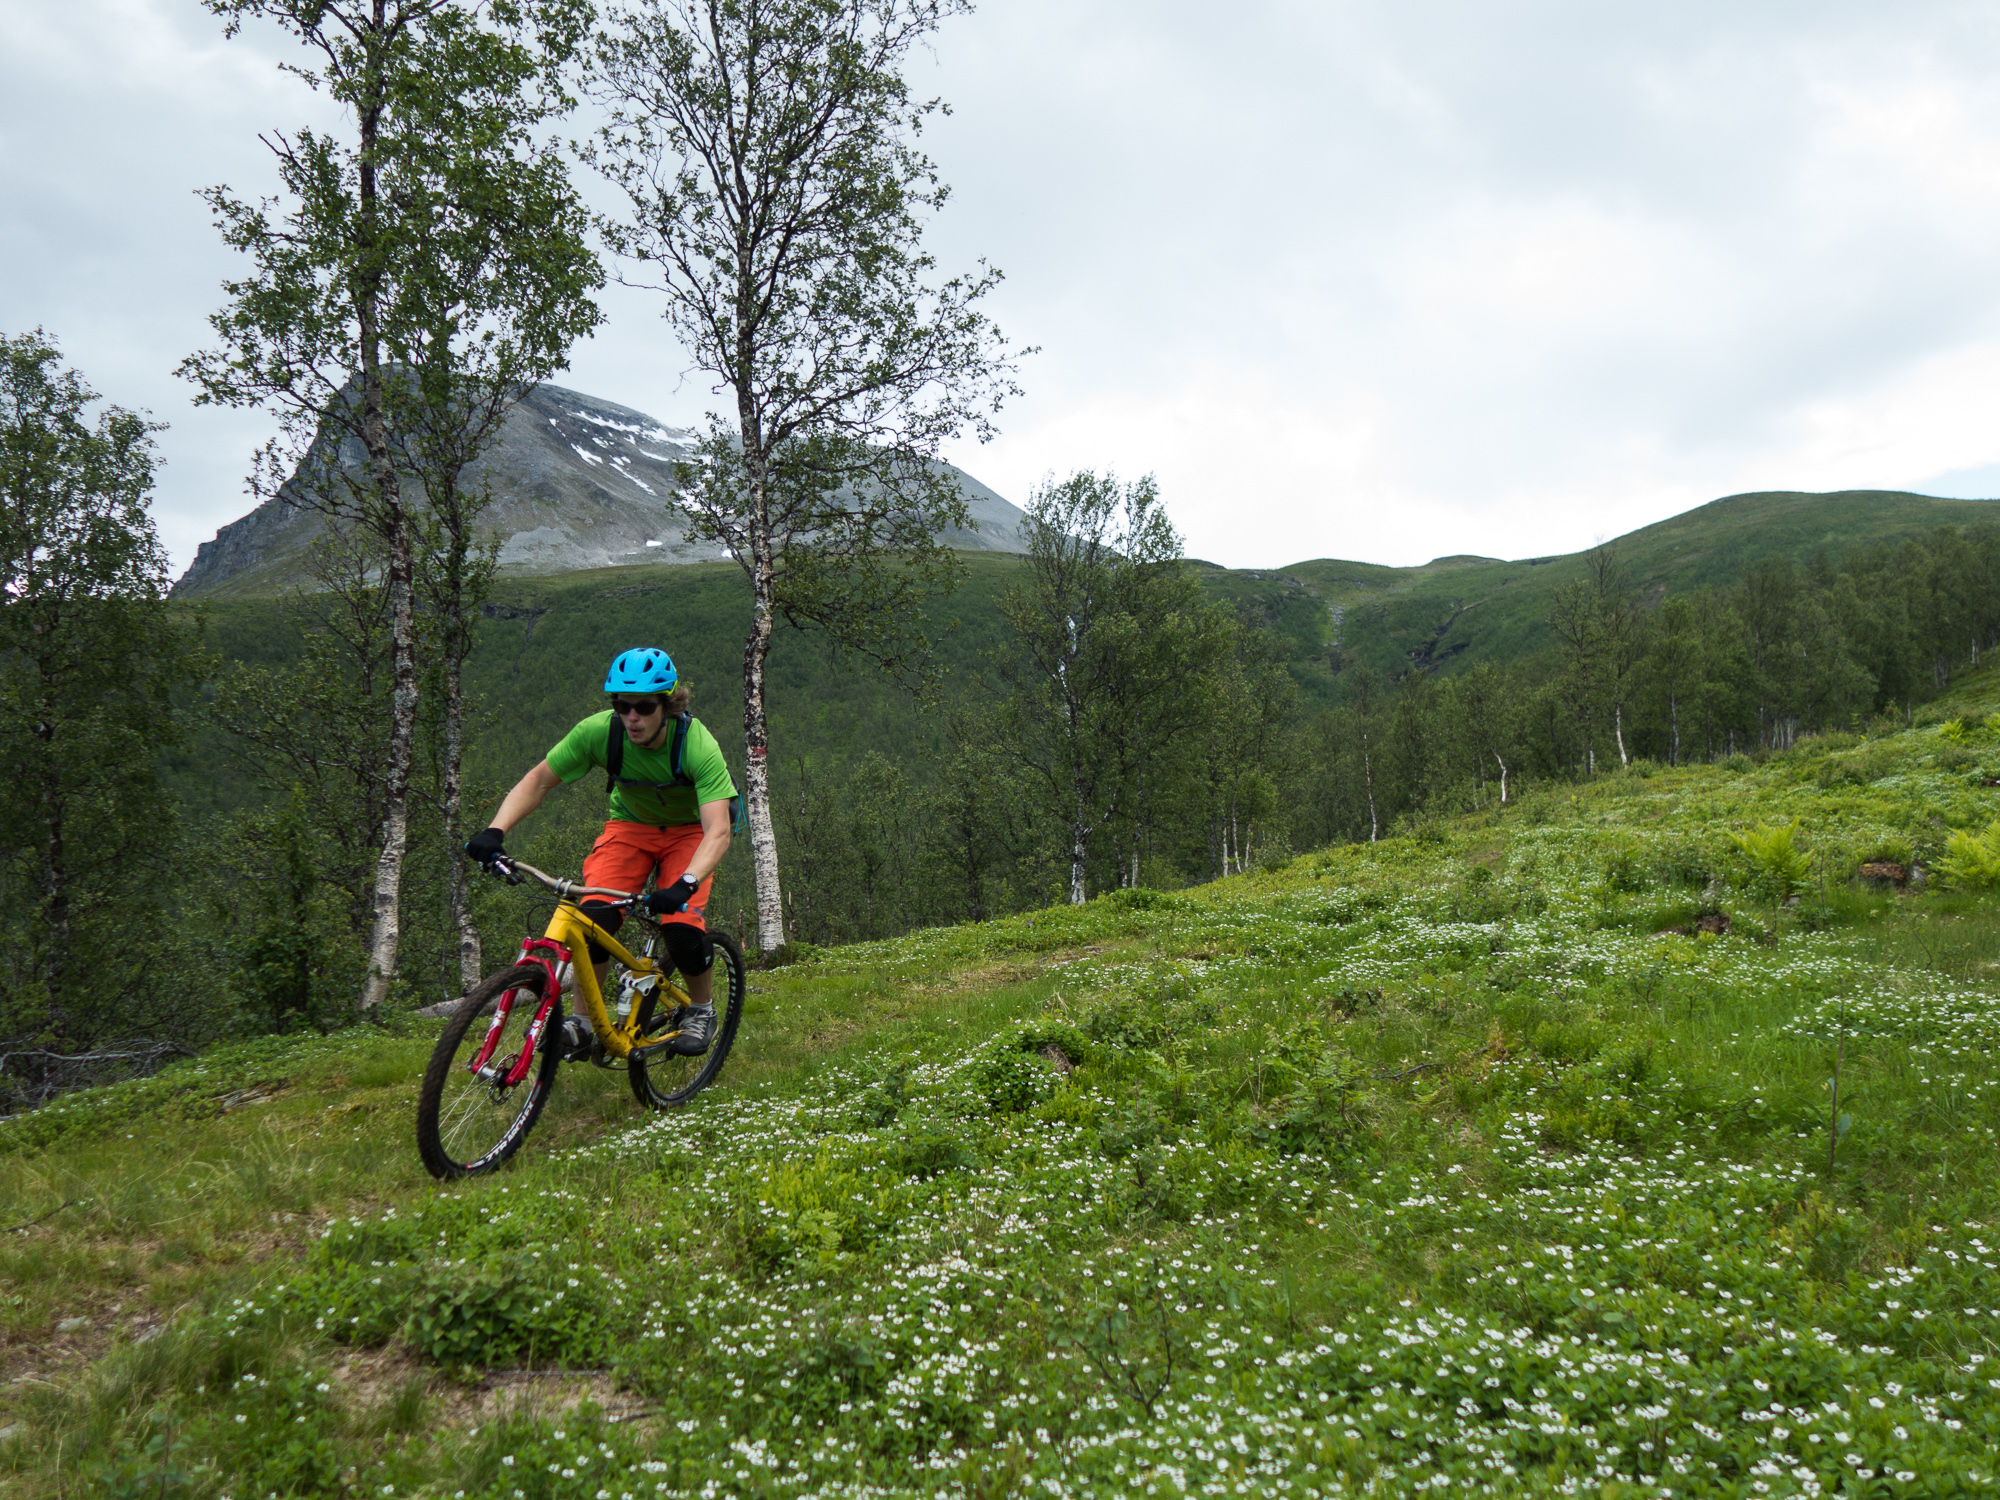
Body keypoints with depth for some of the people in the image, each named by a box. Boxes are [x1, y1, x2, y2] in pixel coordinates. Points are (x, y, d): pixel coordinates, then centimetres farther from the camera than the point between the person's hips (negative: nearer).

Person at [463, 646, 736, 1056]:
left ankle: (702, 1009, 6)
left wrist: (685, 885, -58)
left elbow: (718, 831, -42)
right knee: (594, 917, -21)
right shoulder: (599, 731, -26)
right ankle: (583, 1021, -1)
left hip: (688, 830, -2)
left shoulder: (697, 744, -34)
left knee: (682, 927, -24)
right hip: (629, 825, 3)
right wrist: (495, 831, -28)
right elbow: (539, 780, -13)